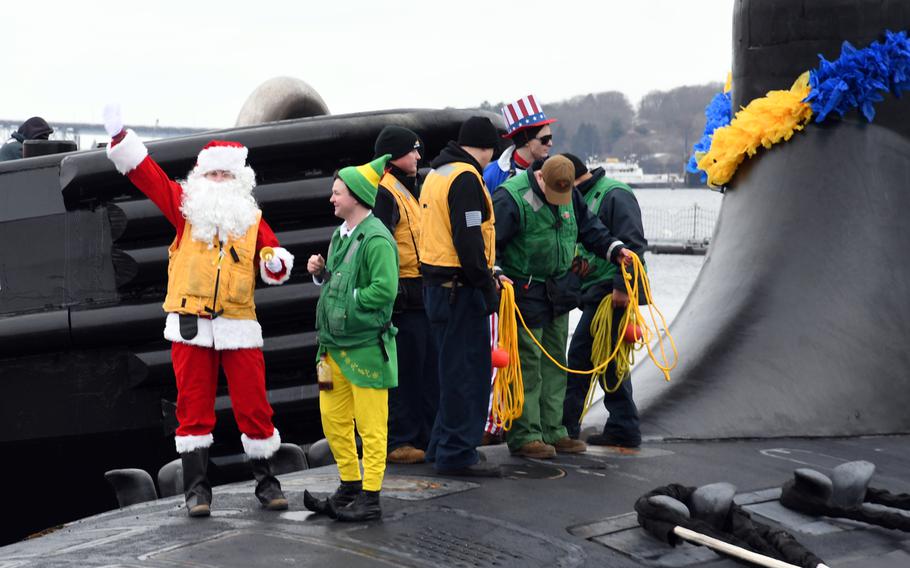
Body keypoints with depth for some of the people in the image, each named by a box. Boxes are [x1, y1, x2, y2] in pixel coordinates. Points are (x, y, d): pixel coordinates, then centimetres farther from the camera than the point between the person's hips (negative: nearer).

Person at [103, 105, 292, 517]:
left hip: (239, 325, 1)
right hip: (190, 324, -1)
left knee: (253, 406, 3)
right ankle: (196, 487, 10)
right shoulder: (187, 206, 6)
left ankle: (265, 480, 16)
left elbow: (273, 267, 11)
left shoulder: (252, 219, 9)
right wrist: (119, 134, -8)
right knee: (194, 407, 3)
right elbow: (145, 173, 1)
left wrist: (276, 262, -12)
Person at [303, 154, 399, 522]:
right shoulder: (340, 235, 13)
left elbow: (384, 290, -24)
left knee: (370, 426, 0)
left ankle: (370, 498, 7)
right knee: (333, 418, 14)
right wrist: (320, 273, 4)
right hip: (335, 343, 9)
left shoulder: (376, 239, -16)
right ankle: (349, 486, 27)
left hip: (365, 346, -9)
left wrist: (349, 301, -14)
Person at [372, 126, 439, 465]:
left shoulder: (409, 189, 21)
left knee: (429, 367, 13)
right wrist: (390, 288, -23)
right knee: (404, 369, -6)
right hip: (403, 295, -10)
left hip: (421, 292, 10)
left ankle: (428, 436, 21)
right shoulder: (383, 191, -12)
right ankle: (399, 441, -1)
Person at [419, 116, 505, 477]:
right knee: (469, 369, -5)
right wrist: (487, 285, -16)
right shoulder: (465, 178, -14)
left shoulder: (436, 174, 18)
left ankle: (443, 444, 24)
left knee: (455, 367, 18)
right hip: (460, 286, -10)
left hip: (436, 282, 10)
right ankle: (458, 453, -2)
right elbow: (469, 240, -21)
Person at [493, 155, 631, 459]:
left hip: (557, 291, 8)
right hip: (524, 293, -8)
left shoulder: (570, 195, 5)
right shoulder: (511, 198, -18)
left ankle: (552, 431, 20)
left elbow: (589, 226, 18)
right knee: (527, 364, -6)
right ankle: (524, 436, 1)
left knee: (555, 363, 12)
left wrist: (614, 248, 6)